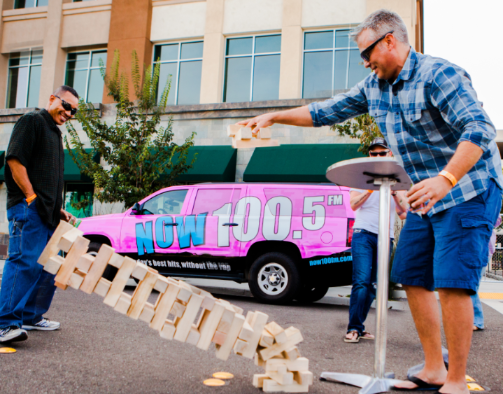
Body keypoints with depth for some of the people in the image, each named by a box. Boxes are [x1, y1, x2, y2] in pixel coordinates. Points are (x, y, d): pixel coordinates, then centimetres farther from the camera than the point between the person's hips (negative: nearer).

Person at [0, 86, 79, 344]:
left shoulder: (55, 132, 26)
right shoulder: (32, 121, -1)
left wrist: (58, 209, 20)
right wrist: (31, 197, -17)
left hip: (47, 212, 10)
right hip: (28, 207, -10)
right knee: (24, 261, -14)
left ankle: (31, 316, 21)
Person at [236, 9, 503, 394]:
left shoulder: (439, 75, -17)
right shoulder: (374, 87, 9)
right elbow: (326, 111, 16)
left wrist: (445, 179, -40)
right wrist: (274, 117, 12)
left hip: (468, 190, -8)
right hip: (425, 196, 8)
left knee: (452, 283, -14)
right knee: (412, 279, 5)